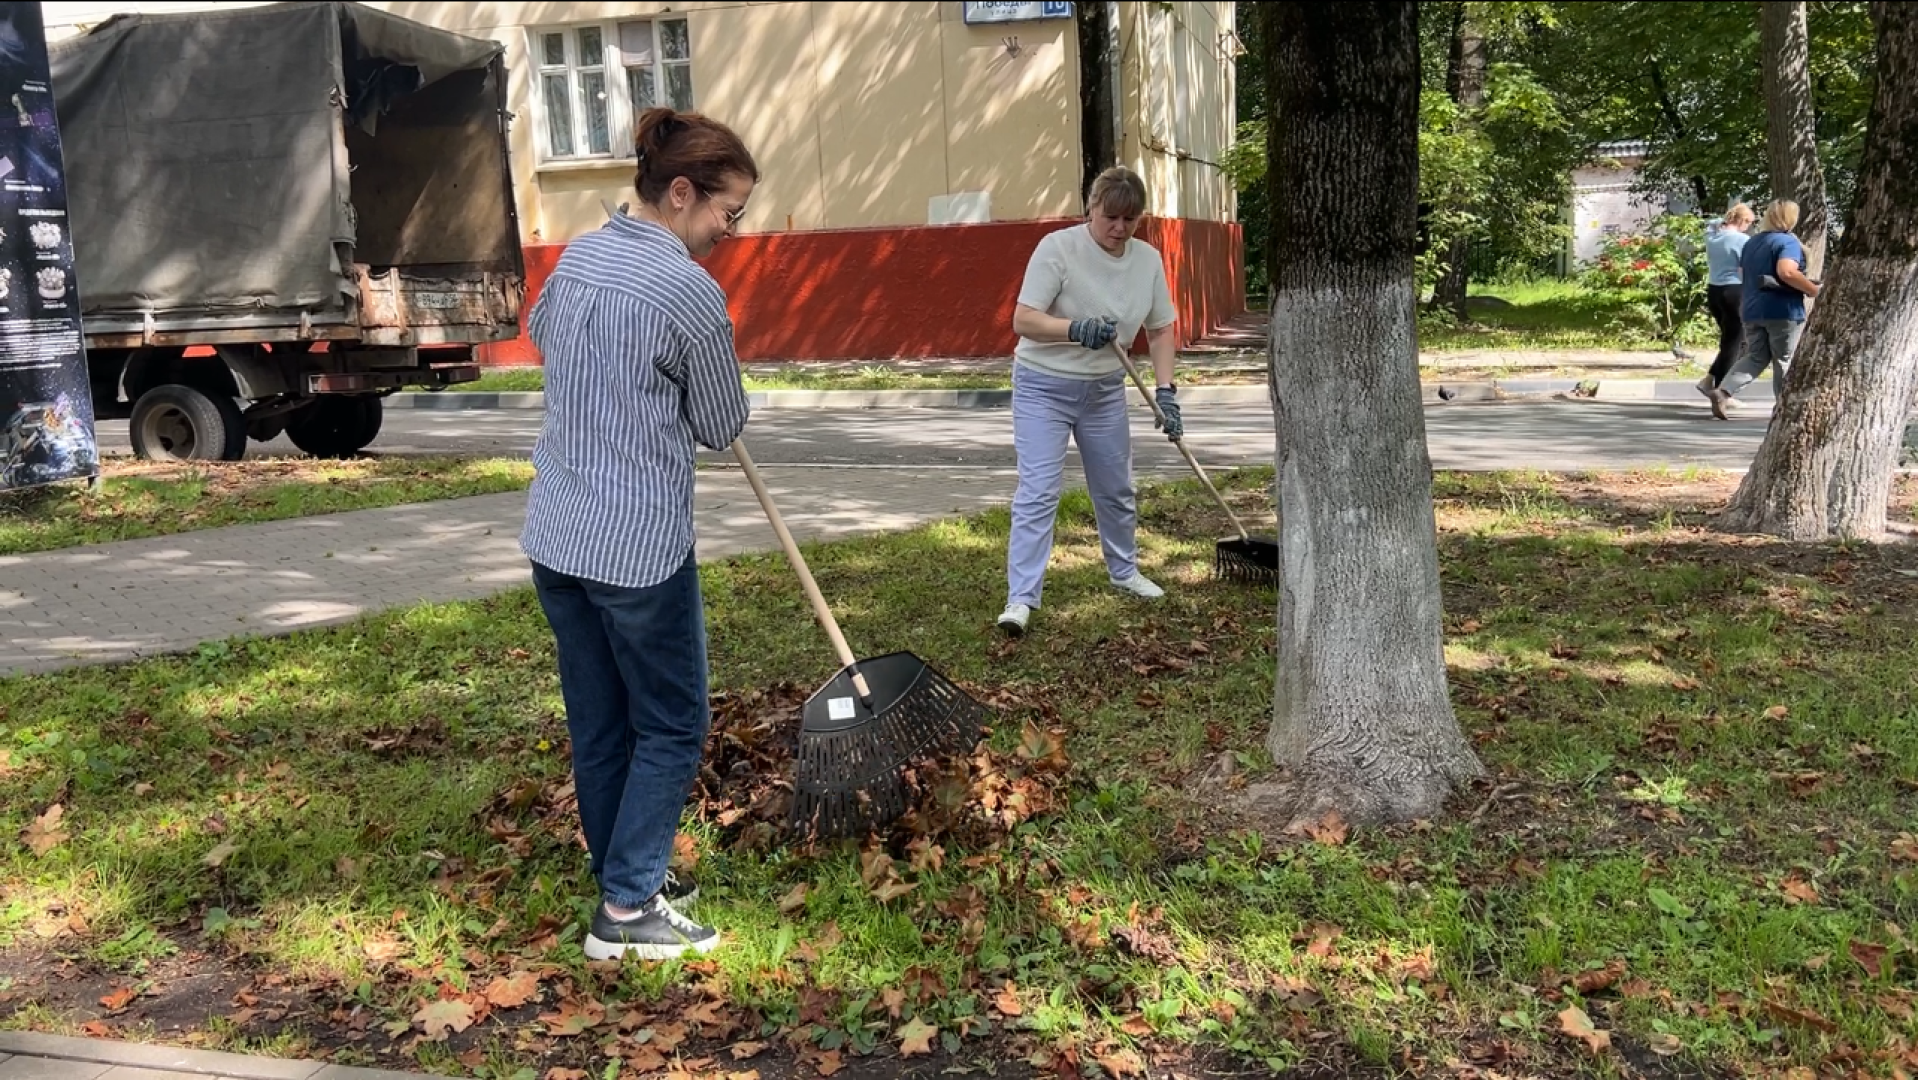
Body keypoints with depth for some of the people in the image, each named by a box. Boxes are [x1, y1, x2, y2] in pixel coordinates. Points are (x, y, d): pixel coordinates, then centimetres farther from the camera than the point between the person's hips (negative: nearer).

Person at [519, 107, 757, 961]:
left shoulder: (578, 255, 7)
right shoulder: (691, 292, -16)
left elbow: (539, 332, 31)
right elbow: (723, 428, -3)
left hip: (555, 537, 8)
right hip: (639, 545, -8)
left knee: (598, 725, 16)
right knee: (670, 728, 7)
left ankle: (631, 879, 30)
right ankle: (626, 911, 10)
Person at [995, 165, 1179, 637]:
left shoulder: (1149, 260, -3)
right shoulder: (1058, 248, -19)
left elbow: (1161, 331, 3)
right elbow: (1023, 320, -23)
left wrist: (1165, 391, -7)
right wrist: (1077, 329, -39)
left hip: (1105, 390, 5)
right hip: (1044, 387, -5)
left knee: (1116, 489, 17)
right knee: (1037, 492, -12)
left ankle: (1124, 571, 39)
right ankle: (1020, 598, -11)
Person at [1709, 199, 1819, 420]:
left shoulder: (1752, 242, 13)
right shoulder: (1788, 241, -11)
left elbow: (1741, 273, 23)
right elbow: (1786, 271, -26)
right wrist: (1814, 290, -20)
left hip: (1752, 309, 6)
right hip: (1783, 310, -6)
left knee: (1755, 357, 10)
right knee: (1784, 361, 5)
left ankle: (1722, 391, -11)